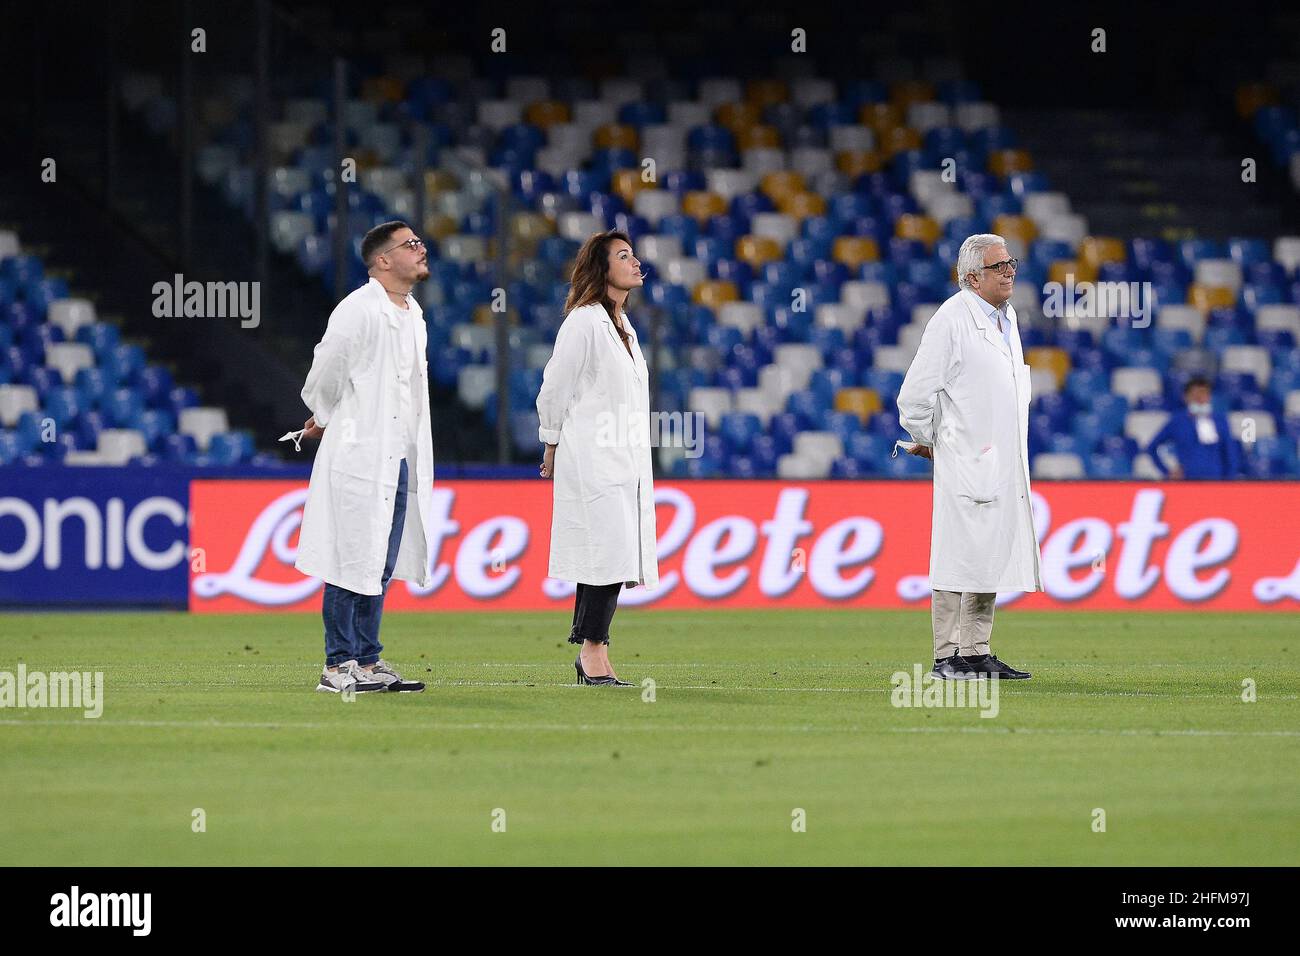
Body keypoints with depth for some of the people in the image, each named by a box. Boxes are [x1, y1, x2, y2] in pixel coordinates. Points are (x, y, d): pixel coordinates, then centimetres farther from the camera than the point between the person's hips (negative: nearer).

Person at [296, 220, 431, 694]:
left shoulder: (413, 314, 14)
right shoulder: (358, 310, -14)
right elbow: (326, 372, -9)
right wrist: (325, 419, 8)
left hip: (401, 457, 8)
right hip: (360, 456, -8)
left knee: (382, 566, 11)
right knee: (352, 562, -5)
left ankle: (368, 661, 16)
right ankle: (339, 665, -1)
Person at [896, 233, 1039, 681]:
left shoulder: (1006, 317, 14)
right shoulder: (952, 320, -13)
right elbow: (915, 395, -12)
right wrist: (926, 441, 1)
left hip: (1005, 466, 8)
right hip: (965, 461, -8)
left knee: (993, 559, 10)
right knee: (960, 557, -7)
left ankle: (977, 653, 15)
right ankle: (947, 657, -4)